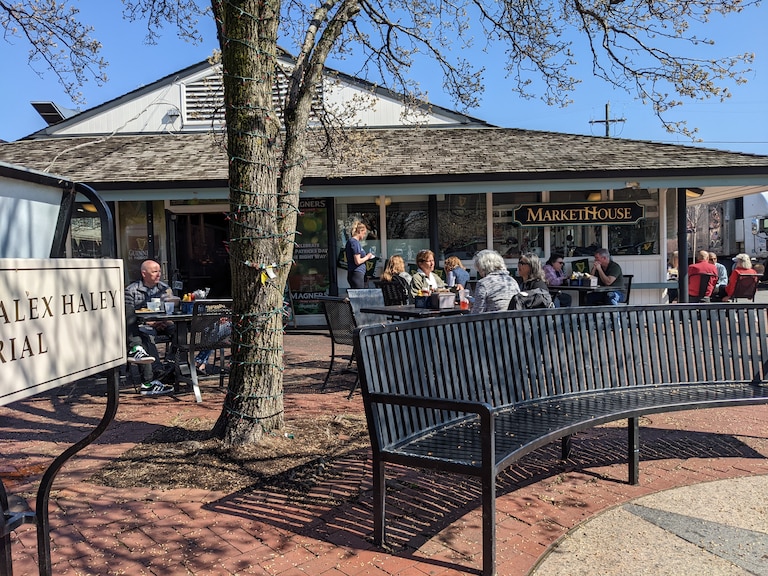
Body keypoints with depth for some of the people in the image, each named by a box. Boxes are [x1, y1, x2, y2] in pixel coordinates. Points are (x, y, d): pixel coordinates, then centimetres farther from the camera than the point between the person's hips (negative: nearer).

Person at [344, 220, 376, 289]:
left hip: (351, 274, 10)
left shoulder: (350, 241, 16)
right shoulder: (355, 243, -14)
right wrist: (367, 257, -4)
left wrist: (365, 257, 15)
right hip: (357, 274, -10)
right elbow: (358, 261, -19)